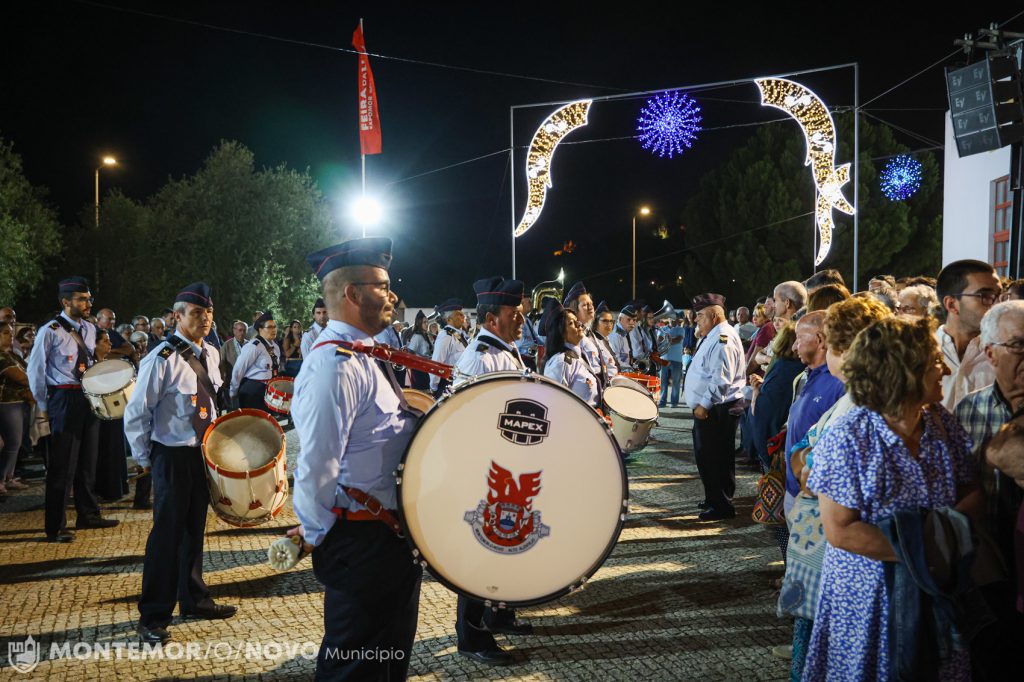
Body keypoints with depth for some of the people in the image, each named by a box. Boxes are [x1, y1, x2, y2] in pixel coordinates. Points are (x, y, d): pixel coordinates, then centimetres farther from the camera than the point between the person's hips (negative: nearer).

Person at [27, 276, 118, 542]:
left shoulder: (89, 329, 8)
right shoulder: (50, 332, -12)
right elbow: (35, 370, -7)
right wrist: (43, 406, -4)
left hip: (89, 397, 7)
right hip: (64, 399, -7)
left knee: (87, 461, 16)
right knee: (62, 465, -2)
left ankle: (88, 515, 29)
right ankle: (55, 527, 8)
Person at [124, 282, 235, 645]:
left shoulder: (211, 354, 4)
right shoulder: (161, 359, -19)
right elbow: (135, 415, -14)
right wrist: (145, 460, -6)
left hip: (204, 452, 7)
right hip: (173, 456, -7)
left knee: (195, 529, 19)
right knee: (167, 533, 0)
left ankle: (193, 598, 35)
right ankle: (153, 618, 13)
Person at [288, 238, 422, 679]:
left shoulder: (364, 357, 12)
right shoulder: (336, 362, -22)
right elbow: (317, 463, -26)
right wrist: (316, 535, -14)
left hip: (390, 537, 10)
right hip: (362, 542, -10)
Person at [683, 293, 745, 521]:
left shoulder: (723, 340, -18)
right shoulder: (713, 337, 16)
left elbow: (721, 379, -25)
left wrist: (704, 404, -22)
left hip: (717, 410, -11)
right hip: (708, 408, 11)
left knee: (715, 458, -4)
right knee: (705, 455, 18)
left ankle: (722, 506, 4)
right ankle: (714, 499, 30)